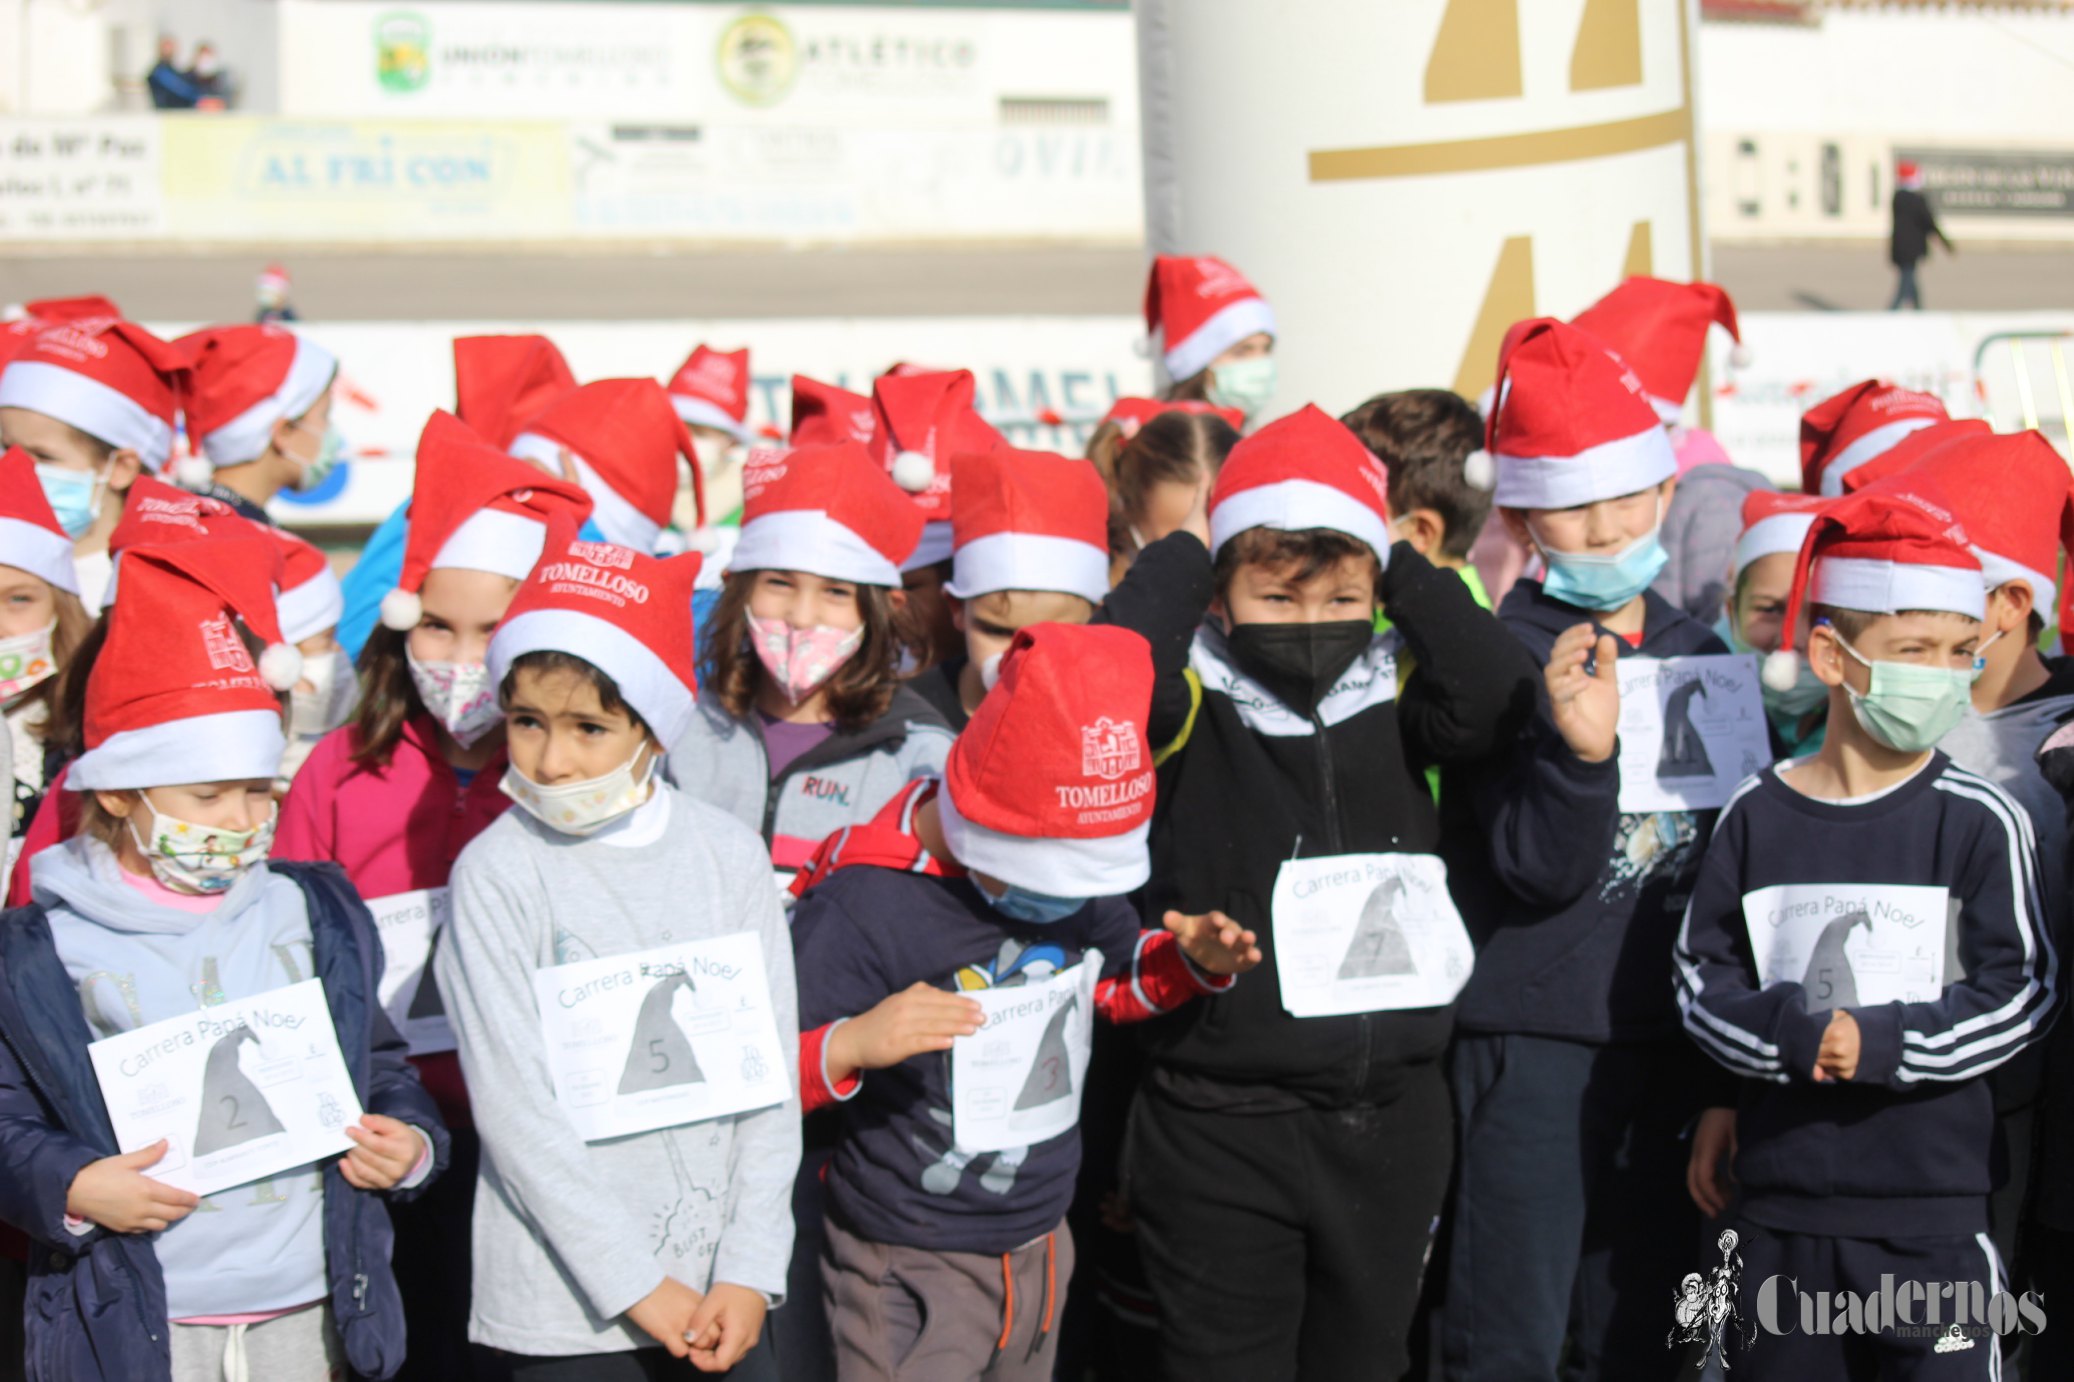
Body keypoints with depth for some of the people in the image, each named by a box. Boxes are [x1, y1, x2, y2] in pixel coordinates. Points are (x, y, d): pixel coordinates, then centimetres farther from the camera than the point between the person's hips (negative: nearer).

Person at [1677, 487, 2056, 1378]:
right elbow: (1702, 975, 2)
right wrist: (1790, 1035, -16)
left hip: (1932, 1205, -2)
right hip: (1780, 1196, 3)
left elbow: (2023, 993, -7)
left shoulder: (1979, 822, -5)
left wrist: (1880, 1045, -17)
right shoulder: (1755, 818, 2)